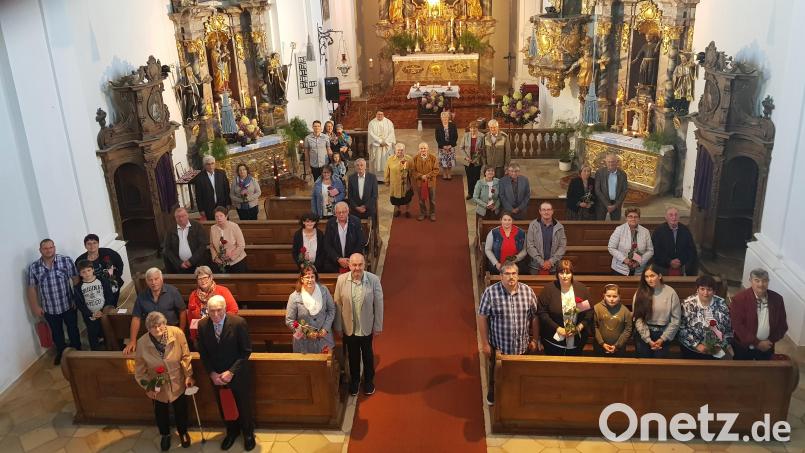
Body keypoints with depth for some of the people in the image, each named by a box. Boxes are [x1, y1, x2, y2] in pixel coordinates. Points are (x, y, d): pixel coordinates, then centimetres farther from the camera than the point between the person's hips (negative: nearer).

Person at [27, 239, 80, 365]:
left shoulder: (66, 261, -10)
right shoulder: (33, 267, -5)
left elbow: (76, 279, -7)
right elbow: (32, 288, 0)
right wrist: (35, 307, -1)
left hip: (68, 305, -1)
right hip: (49, 309, 2)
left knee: (73, 330, 15)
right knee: (57, 333, 20)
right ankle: (61, 353, 40)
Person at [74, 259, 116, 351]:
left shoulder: (102, 281, -3)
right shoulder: (78, 288, -2)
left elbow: (109, 297, -3)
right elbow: (79, 304, -4)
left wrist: (104, 311, -14)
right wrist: (91, 314, -13)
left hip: (105, 314, 0)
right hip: (90, 318, 1)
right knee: (93, 337, 8)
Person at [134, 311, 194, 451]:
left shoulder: (177, 333, -25)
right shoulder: (142, 342, -21)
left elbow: (185, 356, -13)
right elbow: (140, 369, -8)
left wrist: (189, 375, -10)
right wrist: (147, 387, -9)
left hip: (178, 383, 0)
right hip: (158, 387, 1)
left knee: (181, 410, 22)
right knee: (161, 413, 23)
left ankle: (183, 432, 51)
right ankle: (165, 435, 52)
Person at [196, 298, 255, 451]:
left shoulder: (238, 322, -22)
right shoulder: (202, 325, -11)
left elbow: (246, 351, -15)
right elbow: (203, 353, 0)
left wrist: (231, 372, -19)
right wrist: (212, 373, -10)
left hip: (238, 374, -3)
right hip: (216, 375, 3)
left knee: (244, 405, 15)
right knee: (223, 406, 19)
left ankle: (248, 433, 40)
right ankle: (232, 431, 45)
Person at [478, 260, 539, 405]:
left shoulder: (528, 291, -7)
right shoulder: (490, 292, -16)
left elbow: (534, 317, 2)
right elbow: (482, 318, -10)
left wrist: (534, 340, 5)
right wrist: (485, 343, -9)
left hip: (522, 346, 2)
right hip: (498, 346, -2)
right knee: (496, 376, 18)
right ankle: (492, 398, 43)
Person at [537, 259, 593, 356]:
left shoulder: (582, 289, -2)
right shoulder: (548, 289, -9)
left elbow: (589, 311, 0)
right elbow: (542, 313, -10)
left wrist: (580, 326, -14)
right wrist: (557, 328, -17)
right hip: (554, 340, -2)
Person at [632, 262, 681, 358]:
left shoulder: (670, 292, -7)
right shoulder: (640, 293, -5)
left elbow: (675, 319, -5)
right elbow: (638, 318, -8)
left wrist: (663, 339, -8)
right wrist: (648, 339, -13)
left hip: (662, 334, 0)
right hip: (643, 334, 0)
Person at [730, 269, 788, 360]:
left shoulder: (777, 299, -6)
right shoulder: (739, 298, -19)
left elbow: (782, 324, 1)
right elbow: (737, 325, -21)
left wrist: (771, 341, -10)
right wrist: (756, 343, -21)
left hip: (766, 346, 4)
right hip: (744, 346, -3)